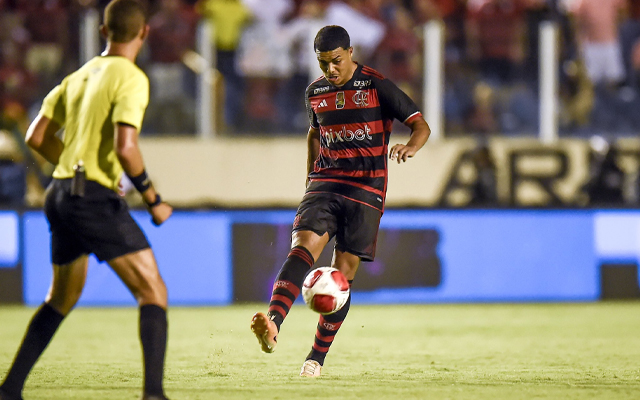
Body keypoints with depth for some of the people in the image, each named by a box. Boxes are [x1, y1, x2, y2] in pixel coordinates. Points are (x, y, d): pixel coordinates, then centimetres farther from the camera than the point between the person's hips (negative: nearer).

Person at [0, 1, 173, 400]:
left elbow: (37, 136, 17)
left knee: (61, 299, 24)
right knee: (154, 293, -5)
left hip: (62, 193, 8)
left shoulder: (80, 75, 15)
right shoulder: (130, 79, -9)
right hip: (96, 198, -8)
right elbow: (125, 147, -21)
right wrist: (154, 200, -10)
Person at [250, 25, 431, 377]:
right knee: (303, 246, -23)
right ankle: (272, 325, -41)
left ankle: (318, 355, 9)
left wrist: (410, 147, -28)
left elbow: (421, 126, -6)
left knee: (343, 271, -4)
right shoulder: (316, 92, 10)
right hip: (325, 183, 3)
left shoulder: (376, 86, -4)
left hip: (366, 189, -3)